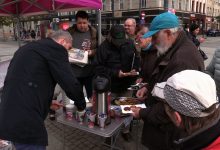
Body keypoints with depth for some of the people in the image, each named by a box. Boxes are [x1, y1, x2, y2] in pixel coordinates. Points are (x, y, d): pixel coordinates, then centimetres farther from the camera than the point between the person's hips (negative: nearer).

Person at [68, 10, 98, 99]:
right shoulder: (69, 32, 3)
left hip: (90, 72, -1)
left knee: (92, 96, 9)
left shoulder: (94, 33, 1)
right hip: (74, 71, 2)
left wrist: (92, 52, -16)